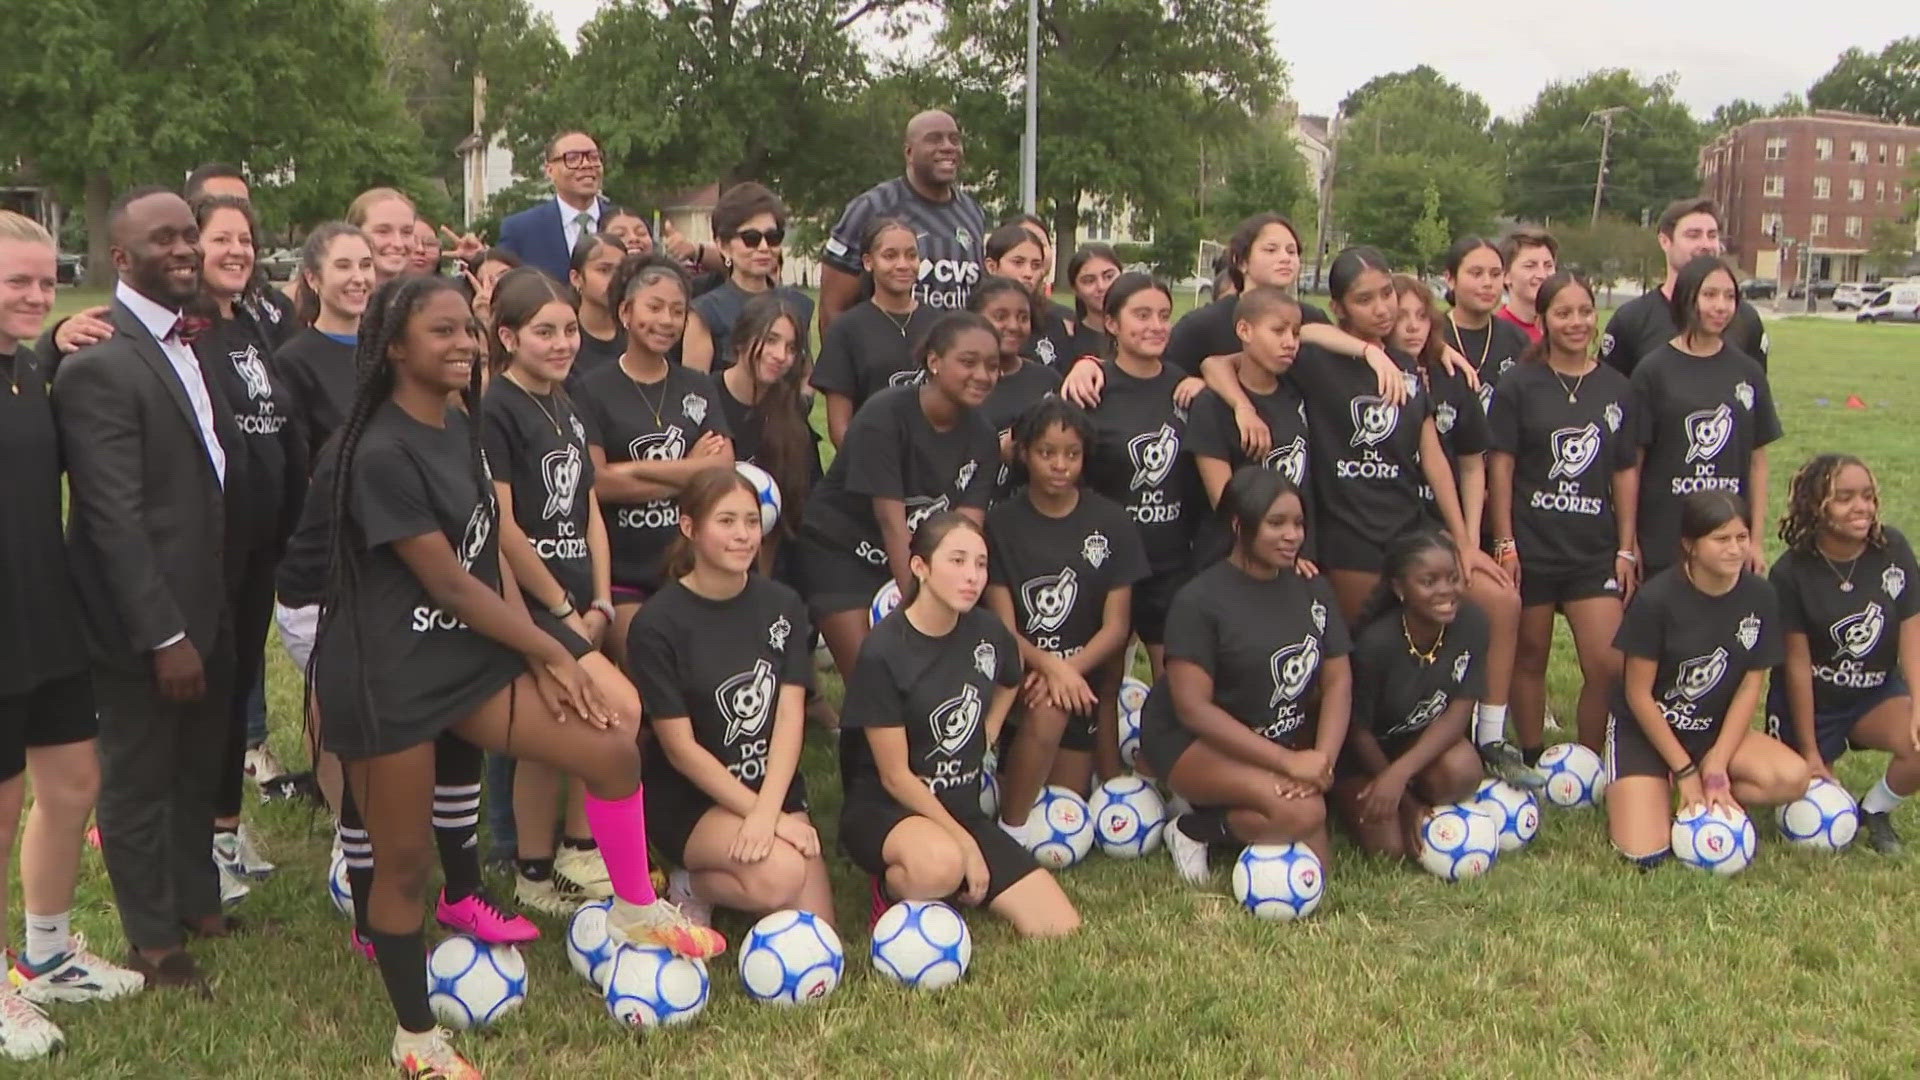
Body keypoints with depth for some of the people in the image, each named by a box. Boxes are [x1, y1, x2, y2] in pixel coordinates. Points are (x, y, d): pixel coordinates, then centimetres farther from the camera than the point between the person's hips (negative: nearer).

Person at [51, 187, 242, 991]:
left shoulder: (191, 343, 8)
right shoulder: (99, 363, -20)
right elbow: (114, 515, -22)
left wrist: (223, 599, 8)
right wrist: (164, 635, -21)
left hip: (208, 605, 8)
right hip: (144, 622, -8)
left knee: (199, 769, 22)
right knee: (139, 780, 11)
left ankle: (197, 901, 41)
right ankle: (152, 939, 27)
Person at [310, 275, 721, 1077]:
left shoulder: (459, 426, 6)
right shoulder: (383, 453, -21)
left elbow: (490, 552, 6)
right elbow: (451, 584, -19)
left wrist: (542, 659, -3)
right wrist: (554, 652, -10)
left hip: (464, 652, 8)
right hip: (385, 674, -8)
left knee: (611, 748, -1)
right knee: (404, 861, 5)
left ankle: (635, 910, 21)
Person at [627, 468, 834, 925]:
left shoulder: (782, 606, 2)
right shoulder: (657, 624, -12)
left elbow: (790, 717, -6)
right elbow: (680, 747, -12)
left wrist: (769, 810, -21)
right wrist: (756, 813, -18)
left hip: (776, 788, 5)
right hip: (688, 801, -5)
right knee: (780, 875, -31)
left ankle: (709, 878, 17)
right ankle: (693, 888, 0)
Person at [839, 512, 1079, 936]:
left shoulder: (986, 632, -2)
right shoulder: (883, 652, -18)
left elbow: (1009, 682, 25)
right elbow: (895, 776, -16)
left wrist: (984, 741, 10)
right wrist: (965, 843, -16)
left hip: (962, 809, 6)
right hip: (882, 811, -6)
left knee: (1061, 927, -7)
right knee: (941, 863, -41)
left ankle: (953, 885, 14)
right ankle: (893, 889, -6)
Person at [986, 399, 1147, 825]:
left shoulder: (1110, 523, 0)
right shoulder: (1001, 523, -4)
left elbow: (1116, 626, -4)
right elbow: (1002, 627, -9)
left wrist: (1068, 670, -21)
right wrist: (1049, 665, -28)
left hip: (1082, 677, 2)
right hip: (1019, 672, -2)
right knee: (1047, 708, -36)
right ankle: (1011, 831, -20)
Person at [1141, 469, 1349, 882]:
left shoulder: (1312, 589, 3)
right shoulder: (1200, 600, -16)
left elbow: (1338, 680, 0)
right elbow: (1192, 707, -20)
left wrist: (1322, 758, -19)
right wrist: (1287, 761, -23)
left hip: (1285, 738, 6)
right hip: (1192, 742, -6)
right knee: (1302, 813, -28)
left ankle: (1222, 809, 14)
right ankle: (1194, 829, -4)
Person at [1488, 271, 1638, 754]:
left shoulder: (1616, 388, 7)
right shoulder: (1519, 384, -2)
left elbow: (1626, 472, 8)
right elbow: (1500, 464, -4)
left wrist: (1626, 548, 4)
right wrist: (1505, 543, -8)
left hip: (1595, 550, 2)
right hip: (1531, 546, -2)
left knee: (1607, 665, -6)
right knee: (1530, 657, 8)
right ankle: (1532, 766, 22)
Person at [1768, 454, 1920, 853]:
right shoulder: (1792, 573, -17)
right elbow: (1797, 662, -14)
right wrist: (1809, 750, -13)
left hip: (1876, 693, 2)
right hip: (1810, 702, -2)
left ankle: (1875, 810, 2)